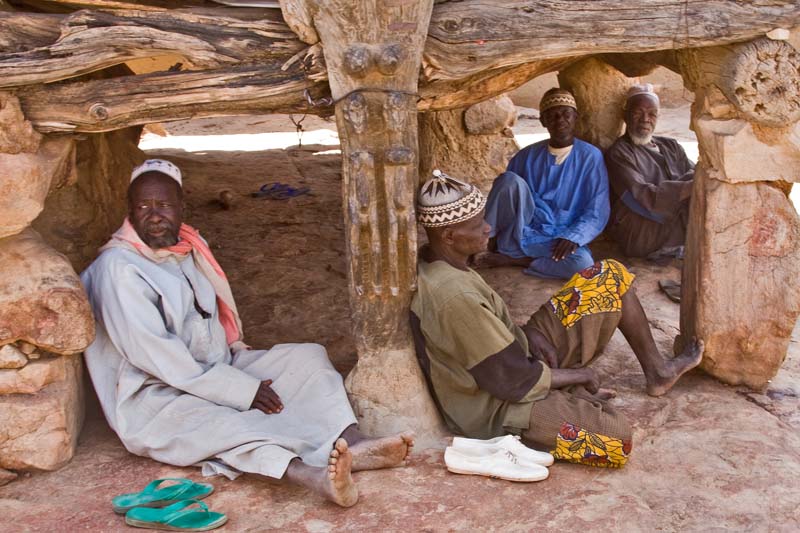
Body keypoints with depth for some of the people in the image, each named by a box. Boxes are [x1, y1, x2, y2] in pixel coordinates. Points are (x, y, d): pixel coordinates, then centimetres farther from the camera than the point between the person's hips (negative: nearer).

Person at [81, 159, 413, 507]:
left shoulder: (190, 247, 10)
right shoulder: (118, 268, -15)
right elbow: (152, 354, -22)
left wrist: (237, 350, 4)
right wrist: (240, 390, -21)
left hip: (220, 370, 8)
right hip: (155, 397, -8)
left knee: (307, 357, -9)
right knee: (217, 424, -39)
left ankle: (352, 444, -32)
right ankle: (310, 473, -62)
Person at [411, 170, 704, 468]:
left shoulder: (436, 261, -4)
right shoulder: (455, 297, -33)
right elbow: (513, 381, -26)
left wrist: (528, 334, -4)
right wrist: (580, 375, -10)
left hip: (519, 356, 9)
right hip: (498, 409, -9)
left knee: (610, 277, 5)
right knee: (617, 438, -29)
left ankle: (656, 370, 19)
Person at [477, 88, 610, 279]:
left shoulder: (591, 157, -3)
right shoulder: (528, 156, 5)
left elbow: (596, 213, -6)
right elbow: (507, 192, 4)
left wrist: (573, 237, -23)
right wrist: (489, 234, -12)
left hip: (560, 240, 0)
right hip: (522, 232, 0)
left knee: (583, 263, -34)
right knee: (510, 179, -23)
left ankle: (512, 258, -17)